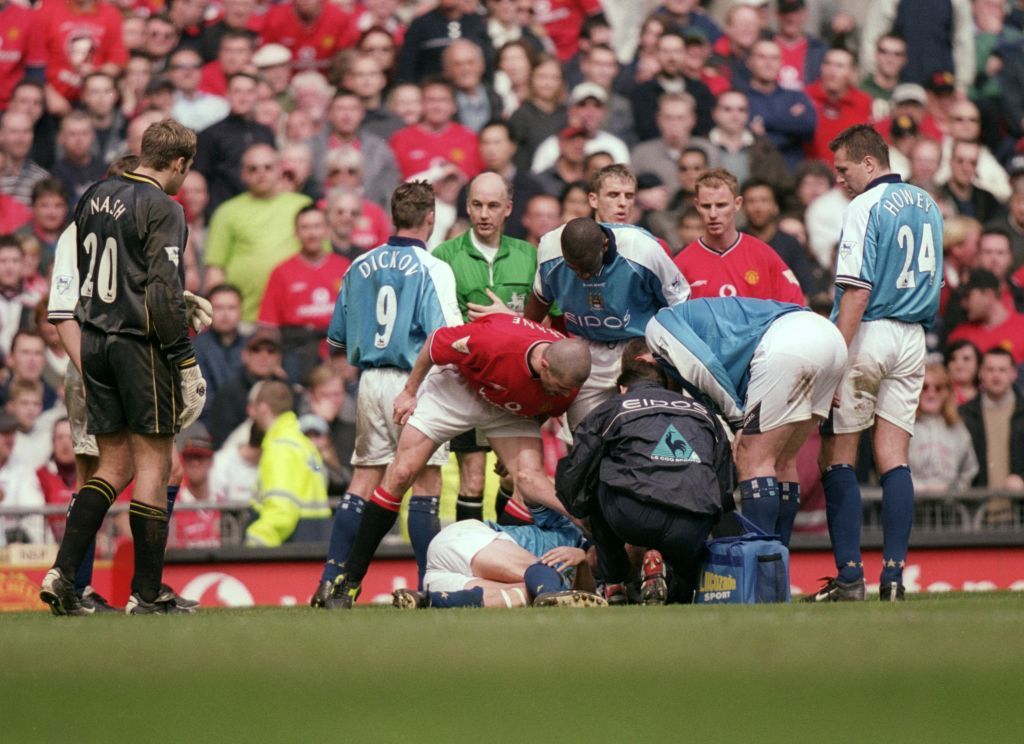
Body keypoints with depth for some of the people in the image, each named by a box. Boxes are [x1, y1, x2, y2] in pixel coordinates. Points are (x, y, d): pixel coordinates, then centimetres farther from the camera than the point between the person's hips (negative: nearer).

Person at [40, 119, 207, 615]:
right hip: (141, 345, -7)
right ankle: (145, 594, 0)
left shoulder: (95, 198, 11)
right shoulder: (161, 209, -12)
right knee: (153, 465, 0)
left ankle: (62, 573, -1)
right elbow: (164, 293, -18)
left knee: (115, 467, 12)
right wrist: (187, 364, -14)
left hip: (94, 341, 7)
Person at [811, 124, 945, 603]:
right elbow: (934, 281, 19)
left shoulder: (866, 208, -11)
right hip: (912, 340, 7)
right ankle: (894, 575, -3)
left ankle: (849, 576, -6)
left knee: (838, 458, 0)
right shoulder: (927, 205, 13)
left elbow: (858, 291, -17)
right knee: (894, 460, 5)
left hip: (867, 333, -7)